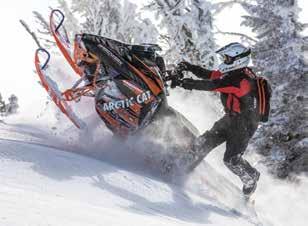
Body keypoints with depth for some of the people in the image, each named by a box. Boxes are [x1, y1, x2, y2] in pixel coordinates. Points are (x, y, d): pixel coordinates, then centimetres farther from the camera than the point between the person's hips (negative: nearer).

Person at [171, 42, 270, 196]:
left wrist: (184, 83, -36)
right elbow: (209, 75, 6)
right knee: (203, 143, 4)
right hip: (230, 118, 9)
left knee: (231, 159, -8)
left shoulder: (241, 80, -28)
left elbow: (212, 85, -35)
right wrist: (189, 67, -8)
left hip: (244, 123, -9)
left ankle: (251, 179, 17)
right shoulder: (232, 73, 2)